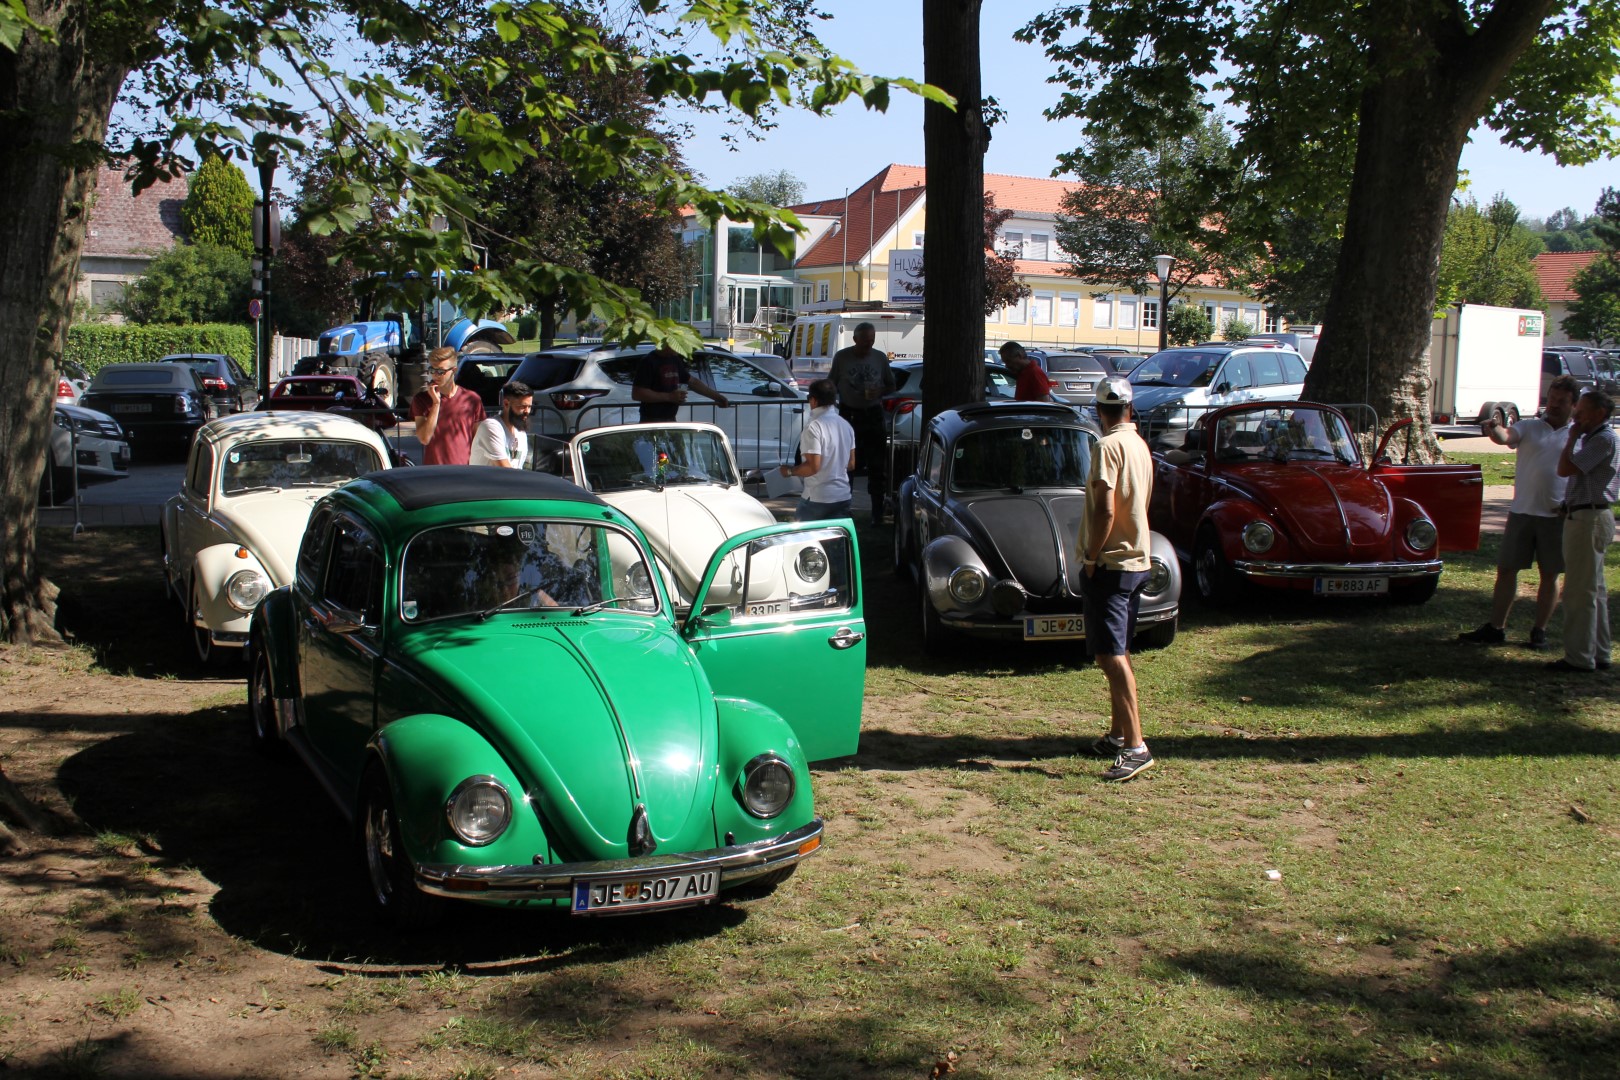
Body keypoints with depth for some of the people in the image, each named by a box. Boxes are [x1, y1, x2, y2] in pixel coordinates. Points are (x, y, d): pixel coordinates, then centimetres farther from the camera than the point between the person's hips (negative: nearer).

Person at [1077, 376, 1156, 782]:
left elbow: (1105, 511, -23)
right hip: (1137, 560, 9)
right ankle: (1118, 734, 26)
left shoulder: (1109, 447, -16)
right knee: (1118, 653, 18)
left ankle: (1136, 746, -18)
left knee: (1110, 655, -12)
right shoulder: (1140, 445, 11)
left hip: (1111, 564, -9)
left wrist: (1091, 558, -14)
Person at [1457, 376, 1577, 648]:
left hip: (1557, 516, 0)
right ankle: (1495, 628, 8)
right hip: (1522, 511, 0)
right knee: (1506, 569, 2)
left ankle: (1539, 631, 18)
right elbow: (1506, 437, -18)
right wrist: (1494, 430, -41)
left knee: (1549, 575, 7)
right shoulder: (1528, 427, 3)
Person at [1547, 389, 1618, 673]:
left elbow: (1565, 469, -22)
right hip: (1588, 517, 11)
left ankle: (1579, 657, -4)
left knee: (1579, 591, -7)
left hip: (1589, 519, -11)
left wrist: (1572, 437, -12)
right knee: (1594, 590, 14)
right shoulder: (1593, 438, 17)